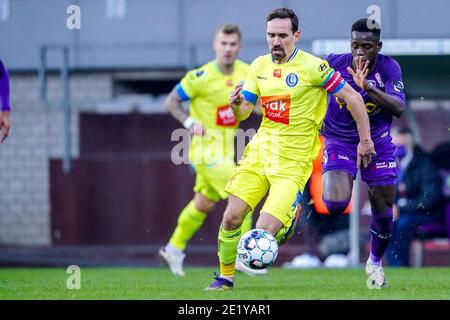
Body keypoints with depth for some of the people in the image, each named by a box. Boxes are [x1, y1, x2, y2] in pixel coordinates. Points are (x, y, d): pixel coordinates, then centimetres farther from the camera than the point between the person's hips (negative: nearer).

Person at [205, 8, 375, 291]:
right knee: (231, 217, -4)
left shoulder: (312, 67, -12)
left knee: (265, 232, -16)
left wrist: (365, 140, -4)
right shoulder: (259, 66, 6)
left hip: (293, 162, -5)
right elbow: (243, 112, 9)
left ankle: (291, 217, 18)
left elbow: (353, 98, -7)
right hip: (260, 151, 5)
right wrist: (236, 104, -14)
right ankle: (225, 277, 16)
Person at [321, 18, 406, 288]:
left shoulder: (389, 68, -16)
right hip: (340, 142, -1)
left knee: (383, 213, 8)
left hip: (378, 143, 1)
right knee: (336, 204, -25)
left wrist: (368, 87, -40)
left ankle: (375, 263, 34)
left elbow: (398, 108, -29)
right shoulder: (335, 63, -16)